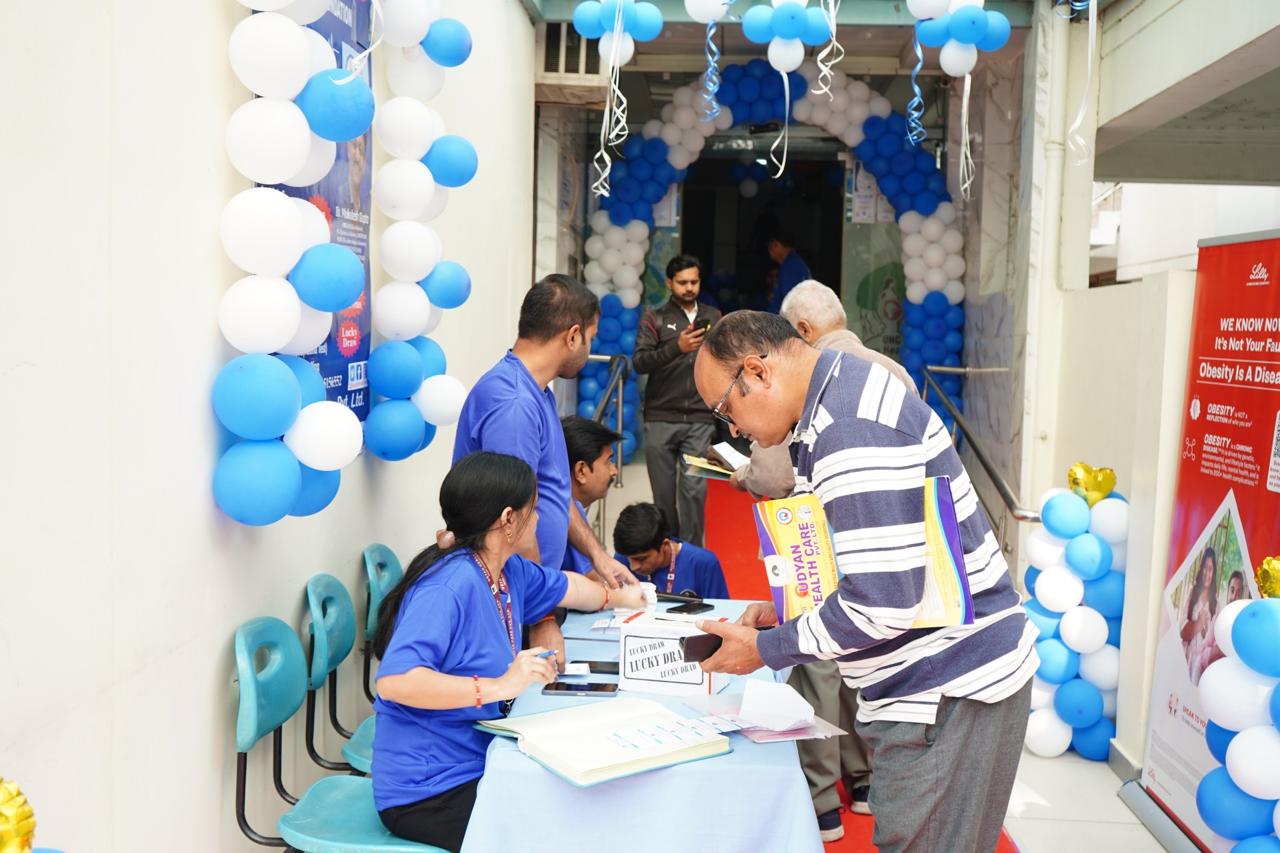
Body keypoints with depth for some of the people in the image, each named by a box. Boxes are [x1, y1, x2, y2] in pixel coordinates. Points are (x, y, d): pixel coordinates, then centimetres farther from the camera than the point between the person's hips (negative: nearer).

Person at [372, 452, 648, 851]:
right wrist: (500, 687, -35)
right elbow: (393, 680, -35)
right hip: (428, 794, -8)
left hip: (477, 765, 8)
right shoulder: (449, 586, -24)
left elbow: (565, 587, 24)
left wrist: (616, 597, 40)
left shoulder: (509, 571, 2)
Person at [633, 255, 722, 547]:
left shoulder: (713, 317, 14)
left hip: (700, 421, 1)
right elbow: (640, 362, -9)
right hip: (660, 419, -1)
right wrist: (677, 347, -22)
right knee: (663, 490, 4)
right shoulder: (654, 319, 5)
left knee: (694, 490, -6)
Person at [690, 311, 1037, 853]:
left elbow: (885, 603, -25)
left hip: (948, 690, -10)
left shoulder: (855, 429, -23)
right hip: (925, 681, 10)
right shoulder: (839, 405, 10)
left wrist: (765, 649, -14)